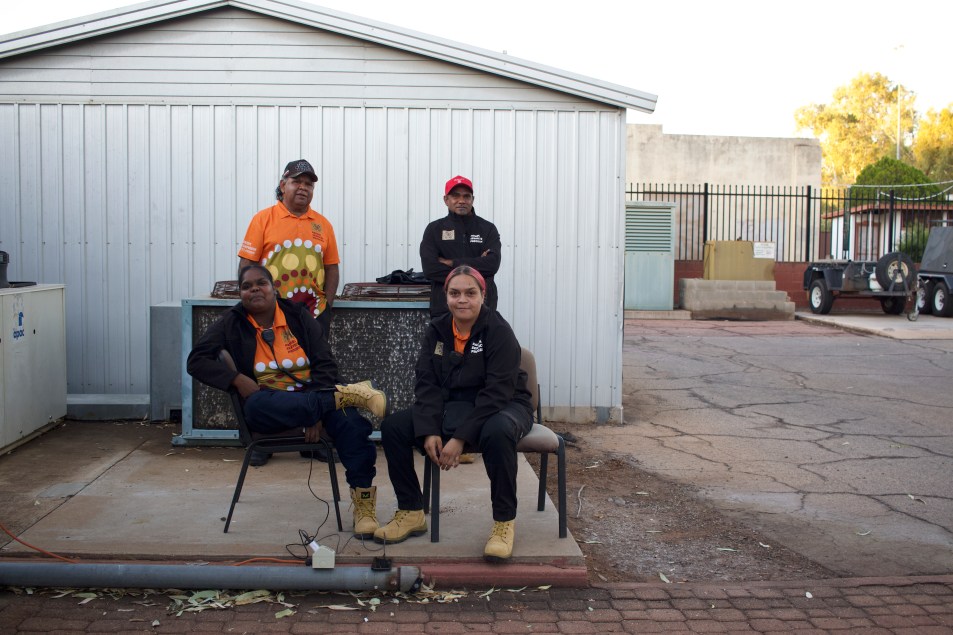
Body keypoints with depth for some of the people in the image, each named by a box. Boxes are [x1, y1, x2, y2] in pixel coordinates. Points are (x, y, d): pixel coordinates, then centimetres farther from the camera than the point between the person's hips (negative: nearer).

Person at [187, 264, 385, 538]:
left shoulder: (298, 315, 8)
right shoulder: (232, 323, 8)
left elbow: (325, 364, 1)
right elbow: (196, 360, 2)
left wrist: (316, 413, -14)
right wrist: (238, 379, -15)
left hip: (312, 395, 1)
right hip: (269, 404, 0)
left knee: (351, 421, -33)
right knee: (256, 405, -40)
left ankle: (363, 498, -28)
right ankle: (341, 395, -37)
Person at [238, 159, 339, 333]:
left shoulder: (323, 224, 9)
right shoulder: (263, 219, 1)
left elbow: (331, 268, 12)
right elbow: (246, 264, -1)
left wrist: (327, 305, 2)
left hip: (314, 313, 3)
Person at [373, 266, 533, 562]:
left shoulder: (499, 331, -15)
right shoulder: (436, 331, 2)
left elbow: (497, 393, -22)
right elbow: (427, 384, -1)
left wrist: (461, 438, -27)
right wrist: (429, 432, -17)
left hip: (502, 407, -5)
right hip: (451, 408, 6)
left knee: (497, 432, -41)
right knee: (393, 426, -11)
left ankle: (504, 522, -23)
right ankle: (411, 513, 2)